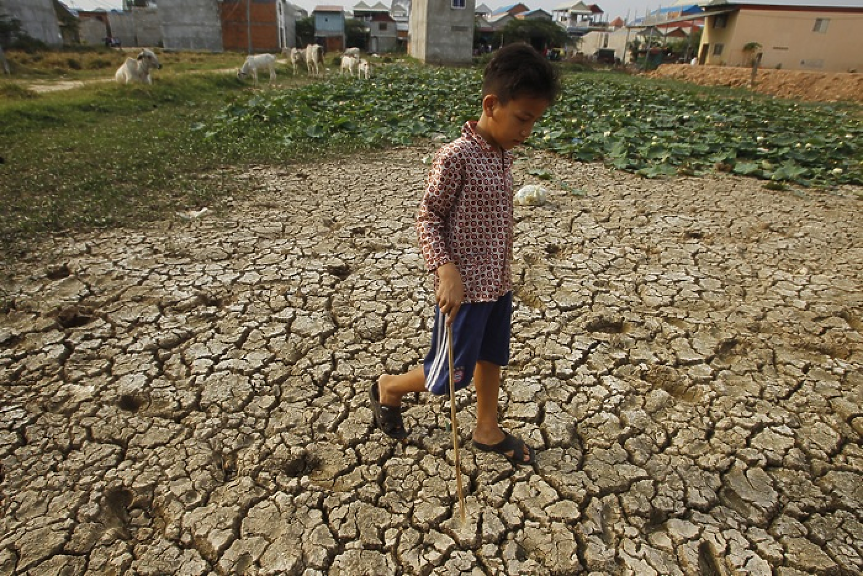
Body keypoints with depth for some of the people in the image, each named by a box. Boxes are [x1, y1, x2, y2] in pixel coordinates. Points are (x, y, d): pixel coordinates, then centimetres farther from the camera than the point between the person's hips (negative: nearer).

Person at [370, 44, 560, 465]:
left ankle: (487, 430, 42)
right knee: (449, 375, 7)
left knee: (492, 358, 21)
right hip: (464, 289, -8)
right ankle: (388, 388, 34)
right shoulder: (455, 156, -19)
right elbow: (427, 217, -15)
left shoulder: (504, 154, 5)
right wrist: (447, 272, -25)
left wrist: (503, 273, 18)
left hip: (498, 284, 8)